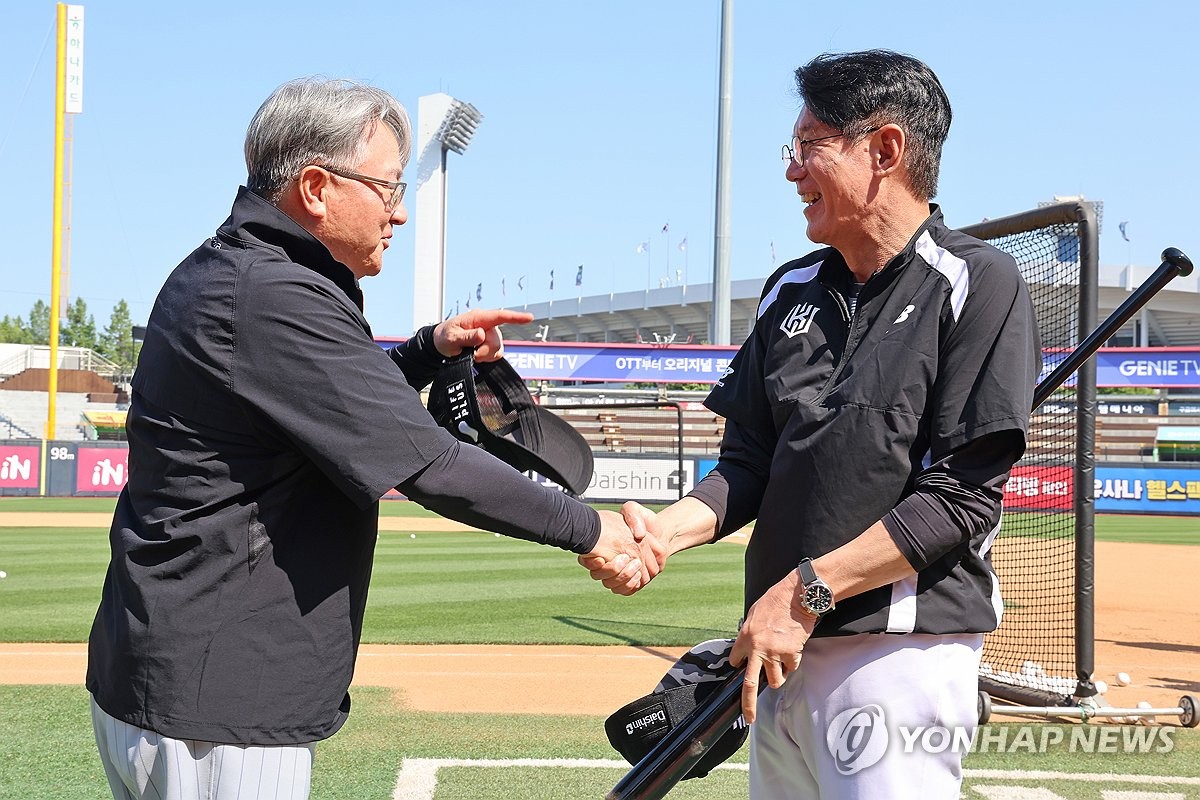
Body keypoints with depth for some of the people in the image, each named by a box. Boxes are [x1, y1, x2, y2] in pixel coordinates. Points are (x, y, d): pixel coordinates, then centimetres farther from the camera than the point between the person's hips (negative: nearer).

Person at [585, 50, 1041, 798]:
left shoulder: (977, 282, -7)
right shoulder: (792, 289, 13)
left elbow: (963, 494, -14)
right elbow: (749, 463, 12)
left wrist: (808, 591, -17)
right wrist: (662, 532, -7)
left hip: (902, 645, -6)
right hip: (785, 641, 7)